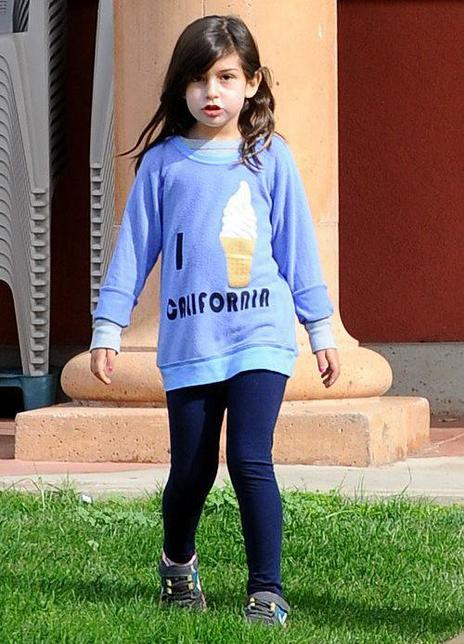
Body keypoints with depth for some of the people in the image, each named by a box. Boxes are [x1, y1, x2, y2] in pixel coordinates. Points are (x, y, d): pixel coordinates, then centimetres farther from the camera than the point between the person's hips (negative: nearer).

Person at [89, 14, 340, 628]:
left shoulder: (270, 157, 4)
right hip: (189, 341, 1)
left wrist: (321, 329, 9)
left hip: (260, 335, -1)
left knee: (250, 458, -13)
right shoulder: (163, 162, 4)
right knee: (191, 469, 7)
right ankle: (177, 564, 35)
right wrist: (108, 326, 6)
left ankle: (267, 590, -4)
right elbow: (134, 247, 8)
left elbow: (297, 247, 8)